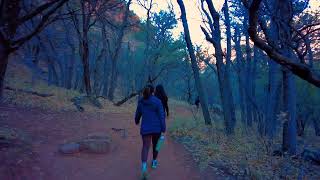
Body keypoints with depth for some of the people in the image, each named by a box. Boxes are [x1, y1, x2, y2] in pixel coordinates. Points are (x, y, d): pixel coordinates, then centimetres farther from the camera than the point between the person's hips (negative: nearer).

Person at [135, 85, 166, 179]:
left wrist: (137, 121, 33)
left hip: (145, 128, 1)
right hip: (156, 127, -1)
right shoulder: (157, 101, -10)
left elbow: (138, 114, 12)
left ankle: (144, 167, -21)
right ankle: (154, 162, 38)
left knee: (145, 147, 0)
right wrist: (163, 128, -8)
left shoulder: (141, 102, 0)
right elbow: (162, 115, -13)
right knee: (155, 144, 22)